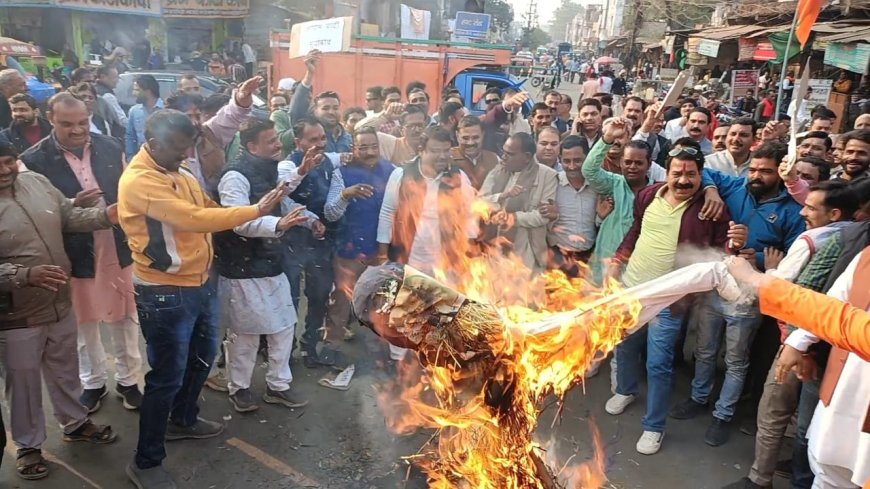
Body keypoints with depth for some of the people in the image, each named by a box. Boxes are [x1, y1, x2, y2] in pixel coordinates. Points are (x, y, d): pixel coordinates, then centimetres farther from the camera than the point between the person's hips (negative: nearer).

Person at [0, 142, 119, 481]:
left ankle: (75, 423, 45)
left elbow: (70, 217, 6)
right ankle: (28, 446, 34)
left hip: (60, 304, 5)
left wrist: (105, 215, -10)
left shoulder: (37, 182, -3)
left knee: (65, 371, 23)